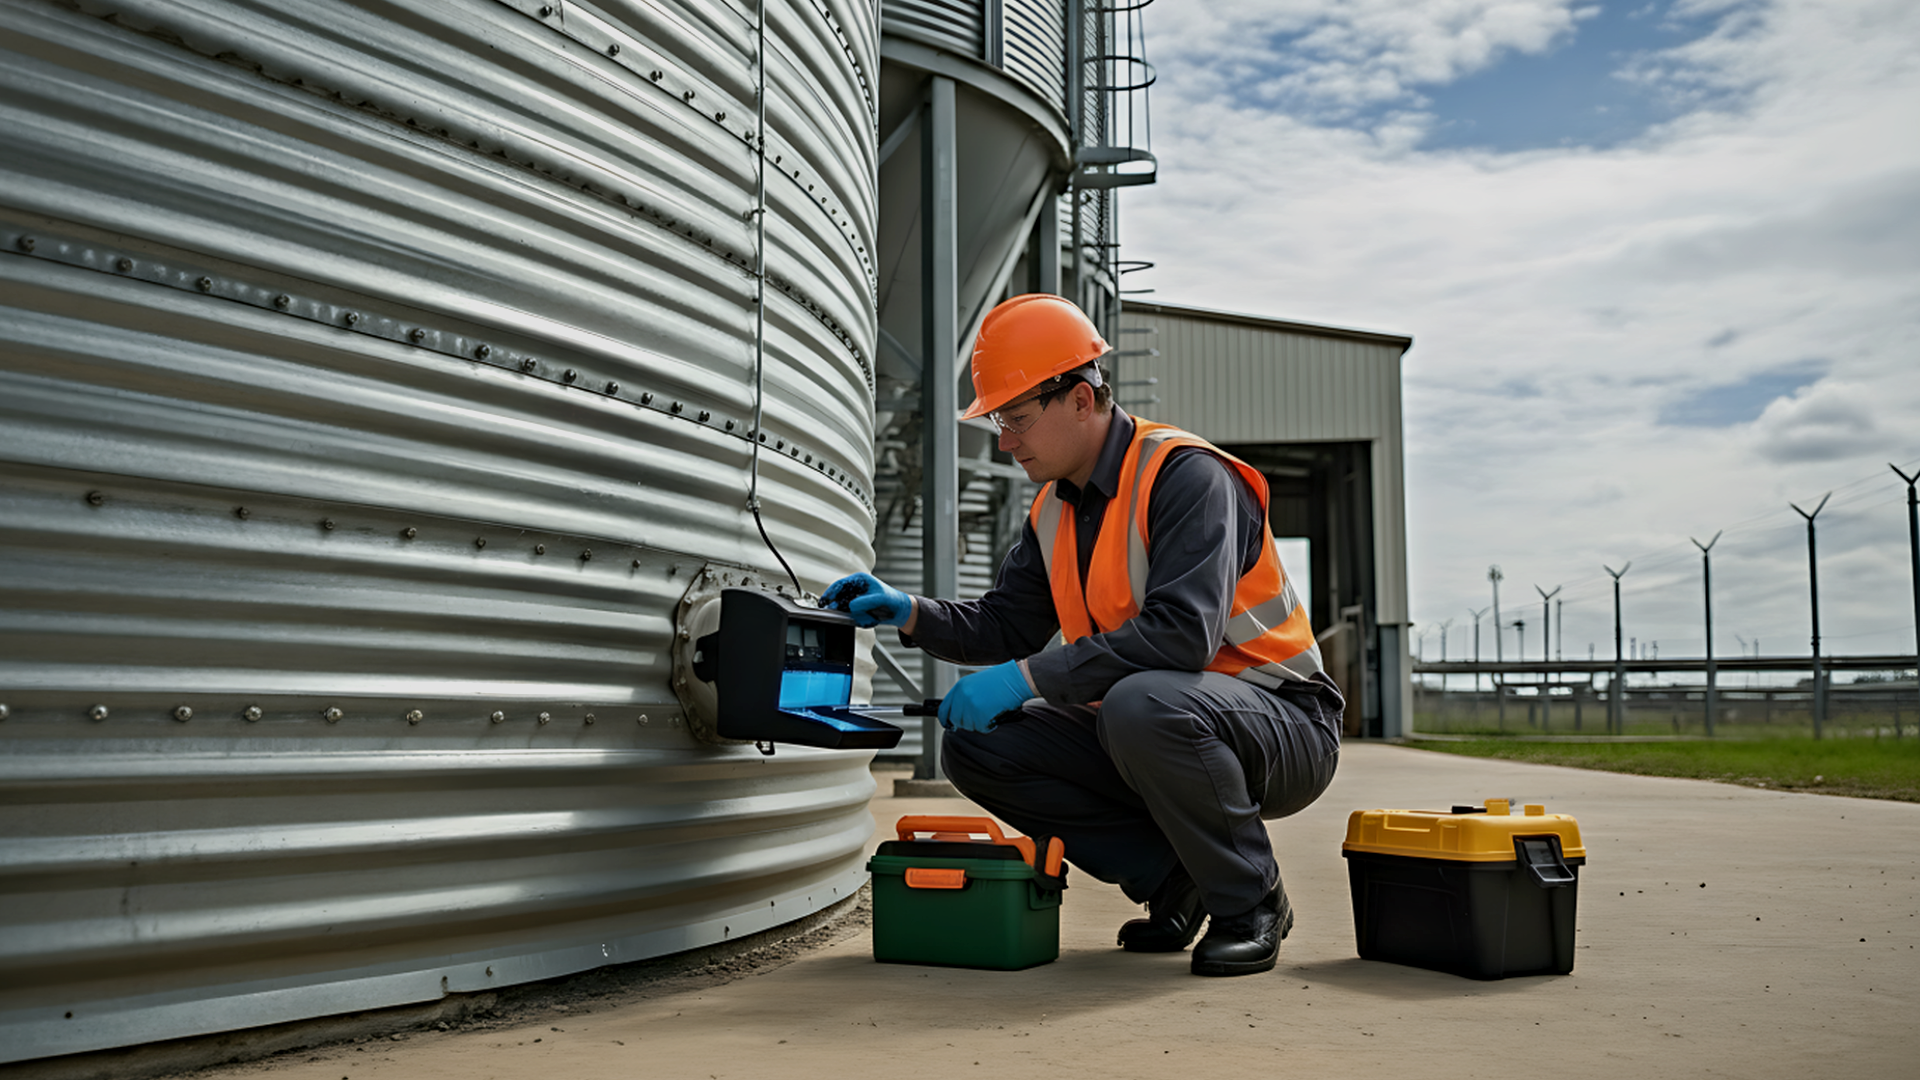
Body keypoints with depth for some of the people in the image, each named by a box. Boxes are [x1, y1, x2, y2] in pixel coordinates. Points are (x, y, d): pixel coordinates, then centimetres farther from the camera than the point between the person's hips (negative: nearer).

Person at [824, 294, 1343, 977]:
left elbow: (1182, 634, -32)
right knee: (976, 745, -7)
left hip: (1282, 725, -8)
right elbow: (1008, 625, 10)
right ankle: (1171, 878, 1)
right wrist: (909, 613, -8)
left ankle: (1251, 903, -14)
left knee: (1139, 704, -39)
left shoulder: (1187, 477, -19)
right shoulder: (1055, 509, 8)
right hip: (1139, 733, 8)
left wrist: (1029, 678, -32)